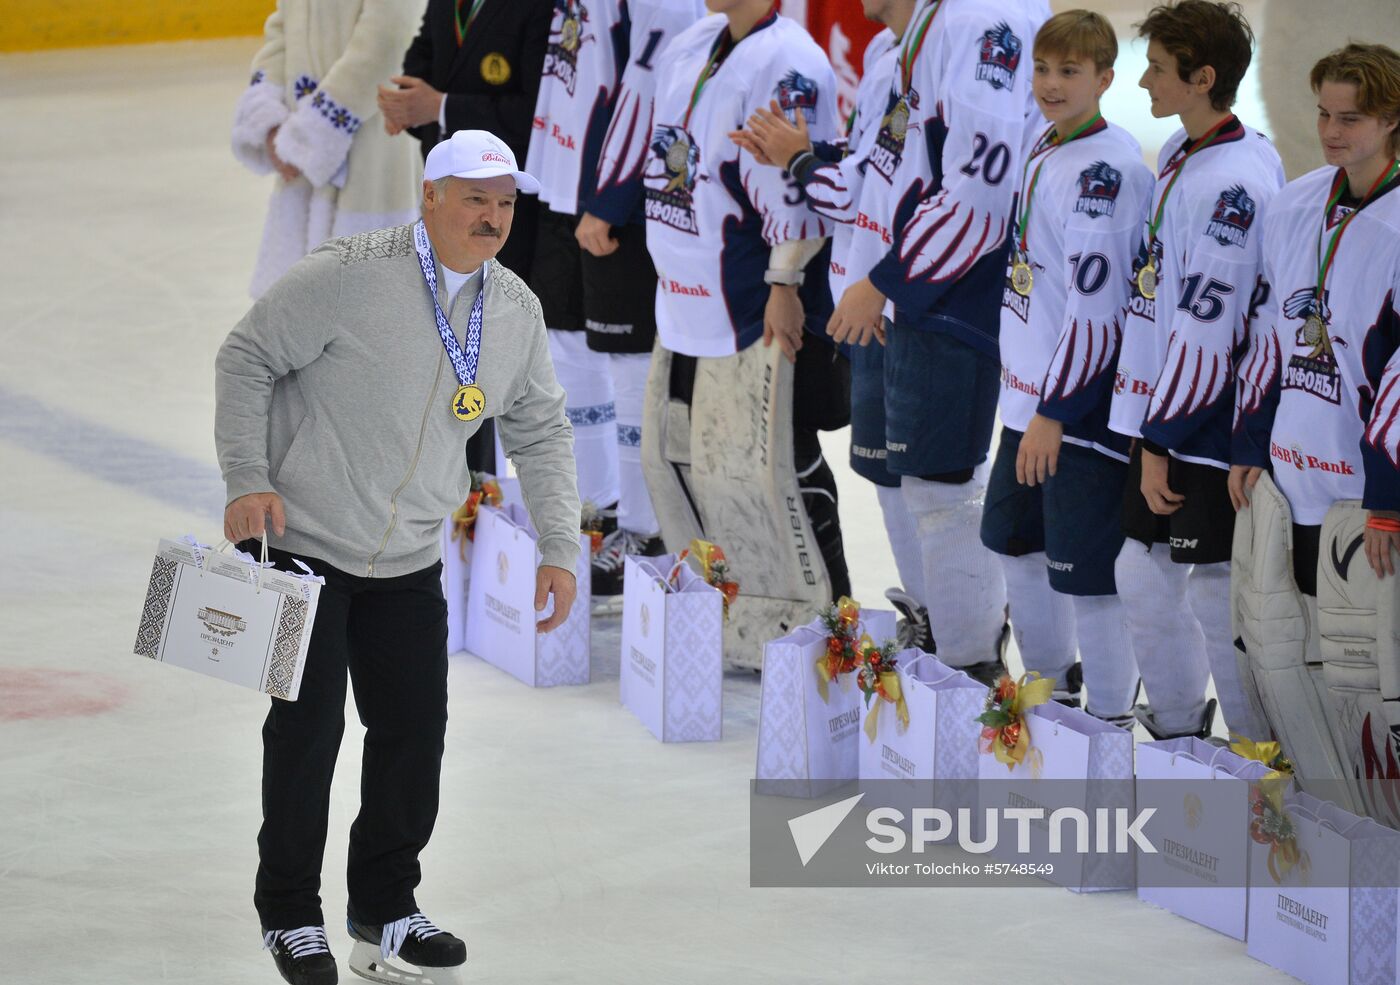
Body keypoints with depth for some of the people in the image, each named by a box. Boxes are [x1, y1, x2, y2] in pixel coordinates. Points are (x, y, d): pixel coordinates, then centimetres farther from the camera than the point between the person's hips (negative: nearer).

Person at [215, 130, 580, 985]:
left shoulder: (517, 311, 1)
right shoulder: (349, 276, -18)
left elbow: (541, 430, 13)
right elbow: (248, 357, -11)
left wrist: (560, 546, 8)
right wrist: (249, 481, -17)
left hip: (410, 562, 6)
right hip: (304, 540, -5)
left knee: (416, 729, 6)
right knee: (307, 728, -2)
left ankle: (385, 911, 23)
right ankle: (290, 916, 14)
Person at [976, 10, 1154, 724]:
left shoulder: (1109, 165, -19)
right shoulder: (1042, 151, 10)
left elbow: (1097, 302, -23)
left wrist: (1056, 410, -23)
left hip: (1084, 402, -10)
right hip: (1029, 395, 10)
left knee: (1085, 571, -5)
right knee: (1015, 538, 22)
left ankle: (1110, 721, 6)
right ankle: (1053, 685, 39)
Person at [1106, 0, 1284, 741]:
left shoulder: (1233, 183, -22)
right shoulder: (1179, 153, 8)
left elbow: (1205, 326, -21)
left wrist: (1161, 440, -17)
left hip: (1211, 421, -9)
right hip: (1163, 402, 9)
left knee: (1218, 596, -2)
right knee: (1143, 574, 18)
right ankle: (1176, 729, 34)